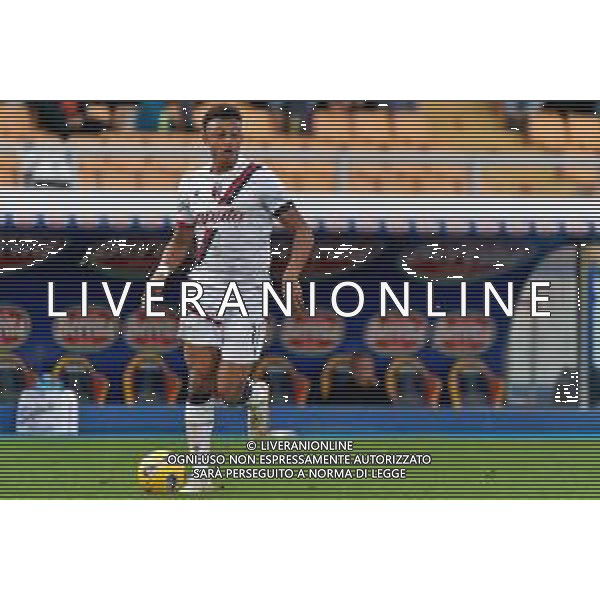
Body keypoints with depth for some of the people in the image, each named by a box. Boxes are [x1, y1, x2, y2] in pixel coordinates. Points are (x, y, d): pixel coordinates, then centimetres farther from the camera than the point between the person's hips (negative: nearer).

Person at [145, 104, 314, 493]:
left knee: (228, 391, -7)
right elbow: (180, 242, 23)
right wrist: (158, 278, 6)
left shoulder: (260, 178, -2)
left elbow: (302, 232, 0)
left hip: (248, 293, -4)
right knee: (199, 383, -4)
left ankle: (258, 394, 29)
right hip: (203, 290, 4)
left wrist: (292, 277, -14)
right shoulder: (193, 183, 11)